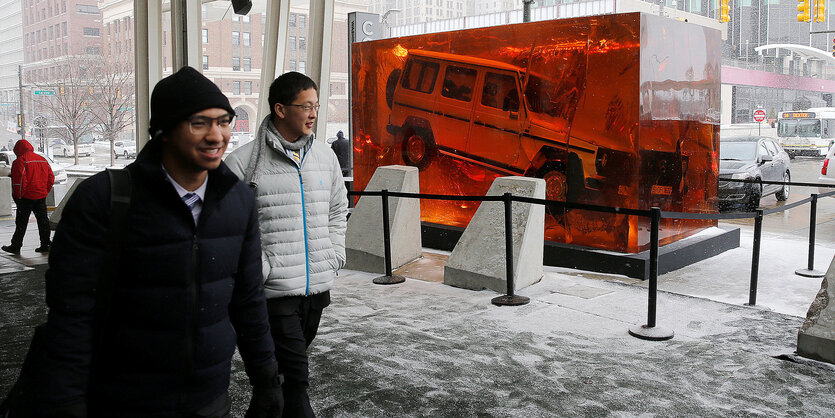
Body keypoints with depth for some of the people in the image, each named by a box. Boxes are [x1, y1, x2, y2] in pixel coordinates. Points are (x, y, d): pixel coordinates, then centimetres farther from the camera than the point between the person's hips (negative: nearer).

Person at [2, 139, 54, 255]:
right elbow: (51, 178, 12)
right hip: (41, 196, 6)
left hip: (26, 197, -6)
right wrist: (45, 192, 15)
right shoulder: (43, 160, 11)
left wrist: (18, 196, -8)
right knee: (43, 220, 9)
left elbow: (19, 181, -17)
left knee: (21, 222, 1)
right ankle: (45, 245, 10)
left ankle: (16, 246, 8)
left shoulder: (20, 161, -11)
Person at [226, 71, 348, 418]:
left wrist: (334, 254, 11)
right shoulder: (243, 162, -10)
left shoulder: (324, 155, 9)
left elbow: (338, 208, 21)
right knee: (295, 376, -6)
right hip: (275, 289, -6)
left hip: (318, 286, 6)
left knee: (293, 363, 20)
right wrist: (257, 267, -14)